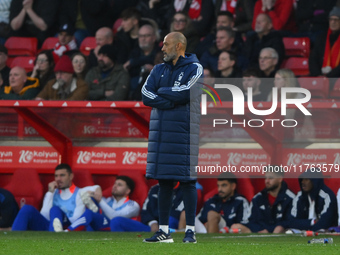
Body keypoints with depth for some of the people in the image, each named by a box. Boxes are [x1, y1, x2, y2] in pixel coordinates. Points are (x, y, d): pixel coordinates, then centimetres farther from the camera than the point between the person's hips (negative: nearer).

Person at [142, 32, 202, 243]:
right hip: (161, 133, 6)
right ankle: (164, 231, 11)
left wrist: (161, 92, -3)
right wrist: (172, 101, -11)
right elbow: (146, 95, 1)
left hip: (184, 131, -6)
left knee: (187, 180, -6)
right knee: (164, 182, 7)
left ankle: (190, 230, -4)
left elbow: (186, 93, -17)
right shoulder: (159, 71, 15)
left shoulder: (194, 69, -1)